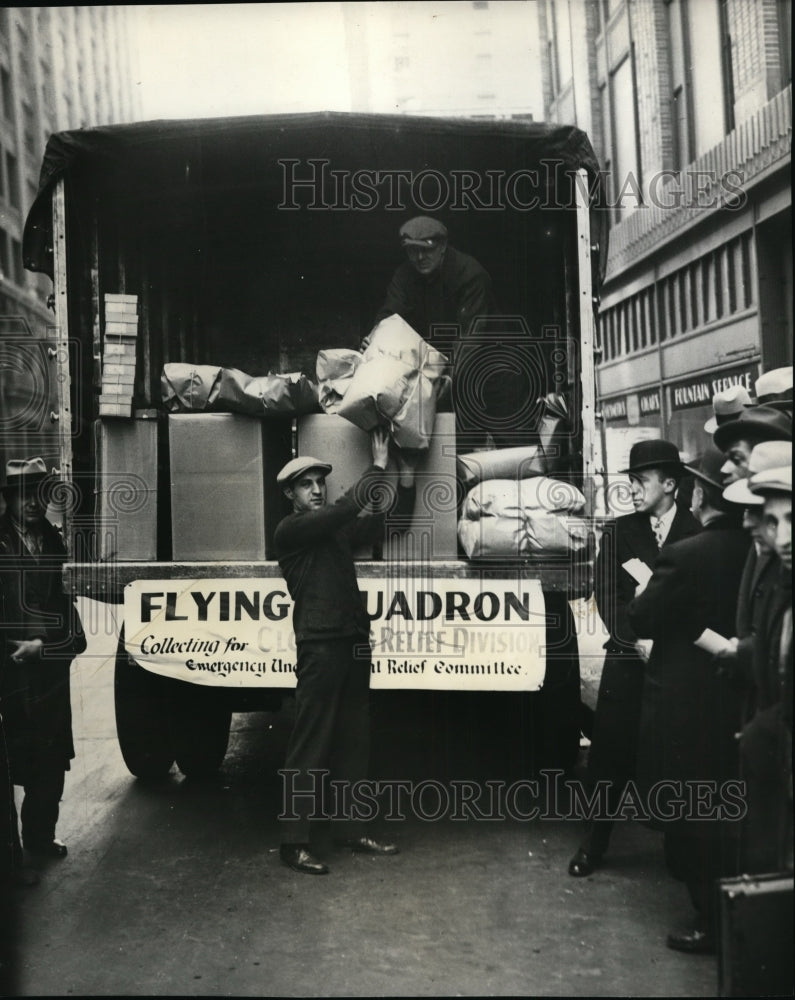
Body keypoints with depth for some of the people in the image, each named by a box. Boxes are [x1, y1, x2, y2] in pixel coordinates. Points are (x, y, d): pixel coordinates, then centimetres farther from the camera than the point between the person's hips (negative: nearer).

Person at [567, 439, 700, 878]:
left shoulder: (698, 533, 2)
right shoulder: (619, 532, 7)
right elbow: (606, 594, 0)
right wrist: (637, 640, -12)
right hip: (627, 660, 1)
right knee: (610, 748, 0)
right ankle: (595, 840, 14)